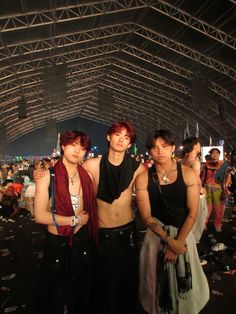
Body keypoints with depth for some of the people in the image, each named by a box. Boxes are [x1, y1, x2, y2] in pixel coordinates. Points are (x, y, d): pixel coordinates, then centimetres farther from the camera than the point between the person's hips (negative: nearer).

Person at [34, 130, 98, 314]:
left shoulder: (86, 175, -1)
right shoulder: (48, 175, -14)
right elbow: (40, 215, -18)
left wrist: (87, 218, -9)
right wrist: (74, 220, -15)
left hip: (83, 240, 4)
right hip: (57, 243, -3)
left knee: (83, 291, 22)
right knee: (56, 294, 19)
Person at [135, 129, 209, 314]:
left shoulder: (188, 174, -7)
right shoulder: (143, 178, -8)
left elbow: (193, 213, -8)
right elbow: (146, 216, -9)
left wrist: (178, 242, -13)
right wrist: (169, 241, -15)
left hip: (183, 235, 0)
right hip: (156, 235, 0)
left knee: (184, 284, 15)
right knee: (158, 285, 15)